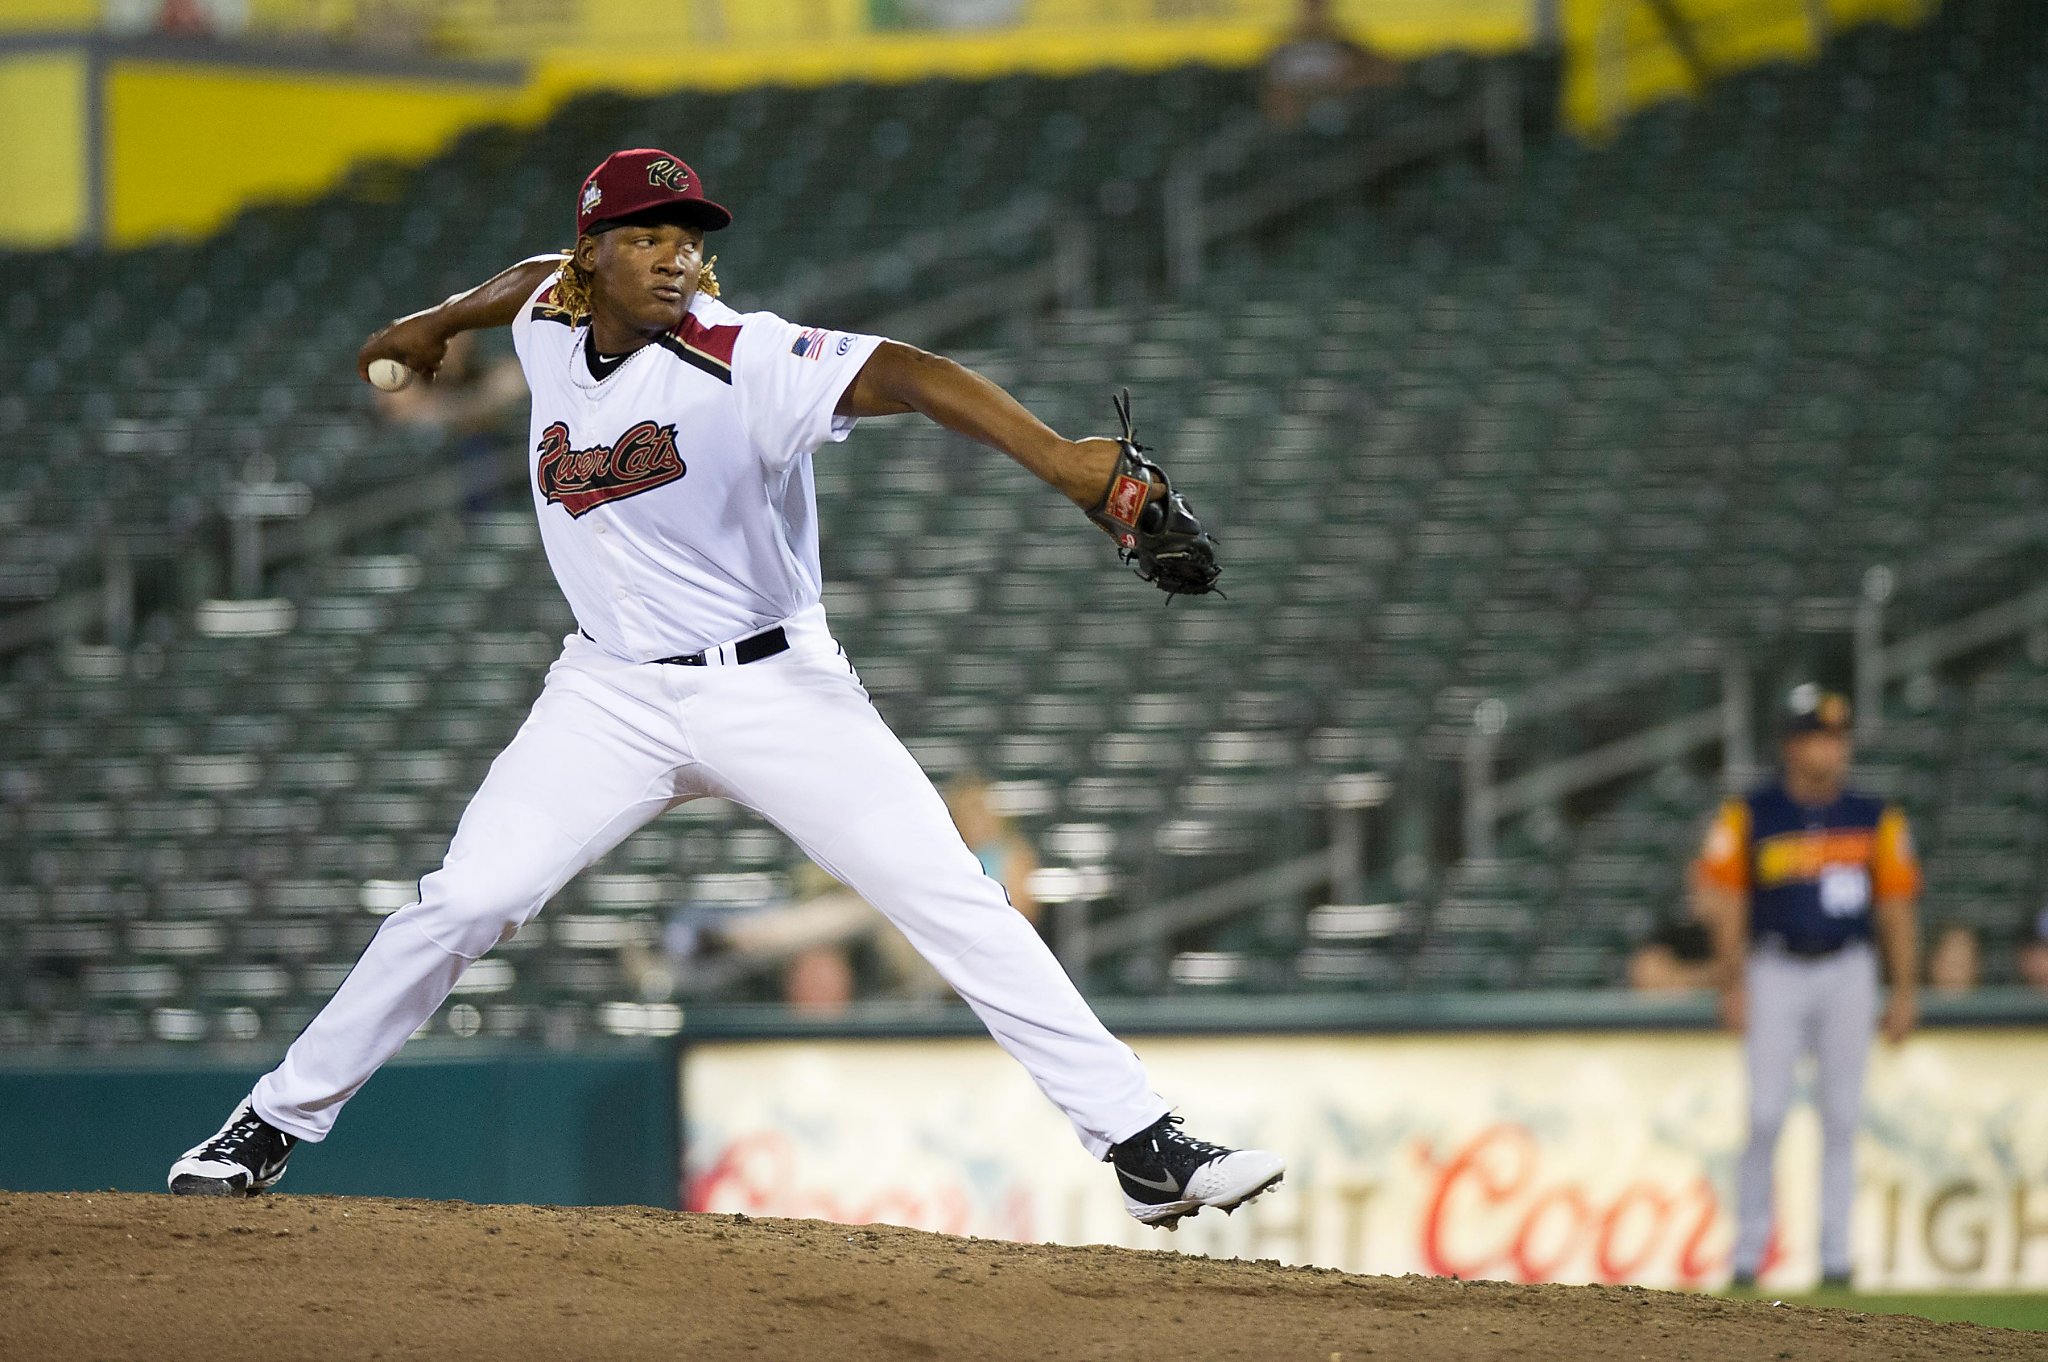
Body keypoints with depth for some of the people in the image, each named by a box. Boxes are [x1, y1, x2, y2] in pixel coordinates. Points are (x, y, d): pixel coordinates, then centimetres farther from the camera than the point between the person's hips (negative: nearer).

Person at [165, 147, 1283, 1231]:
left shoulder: (741, 360, -21)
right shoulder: (551, 326, -3)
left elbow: (902, 375, -36)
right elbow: (539, 274, 23)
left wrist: (1063, 461, -52)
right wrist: (431, 324, 42)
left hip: (776, 689, -3)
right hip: (612, 696, 3)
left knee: (958, 907, -12)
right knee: (459, 905, -8)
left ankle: (1144, 1150, -11)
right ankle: (272, 1128, 7)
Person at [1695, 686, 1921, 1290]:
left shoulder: (1875, 819, 6)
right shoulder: (1749, 817, -1)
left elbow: (1896, 907, 8)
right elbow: (1727, 902, 0)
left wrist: (1905, 991, 4)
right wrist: (1734, 985, -6)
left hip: (1846, 973, 2)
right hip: (1775, 971, -2)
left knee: (1841, 1118, 1)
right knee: (1764, 1116, -7)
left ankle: (1834, 1256, 6)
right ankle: (1748, 1251, 3)